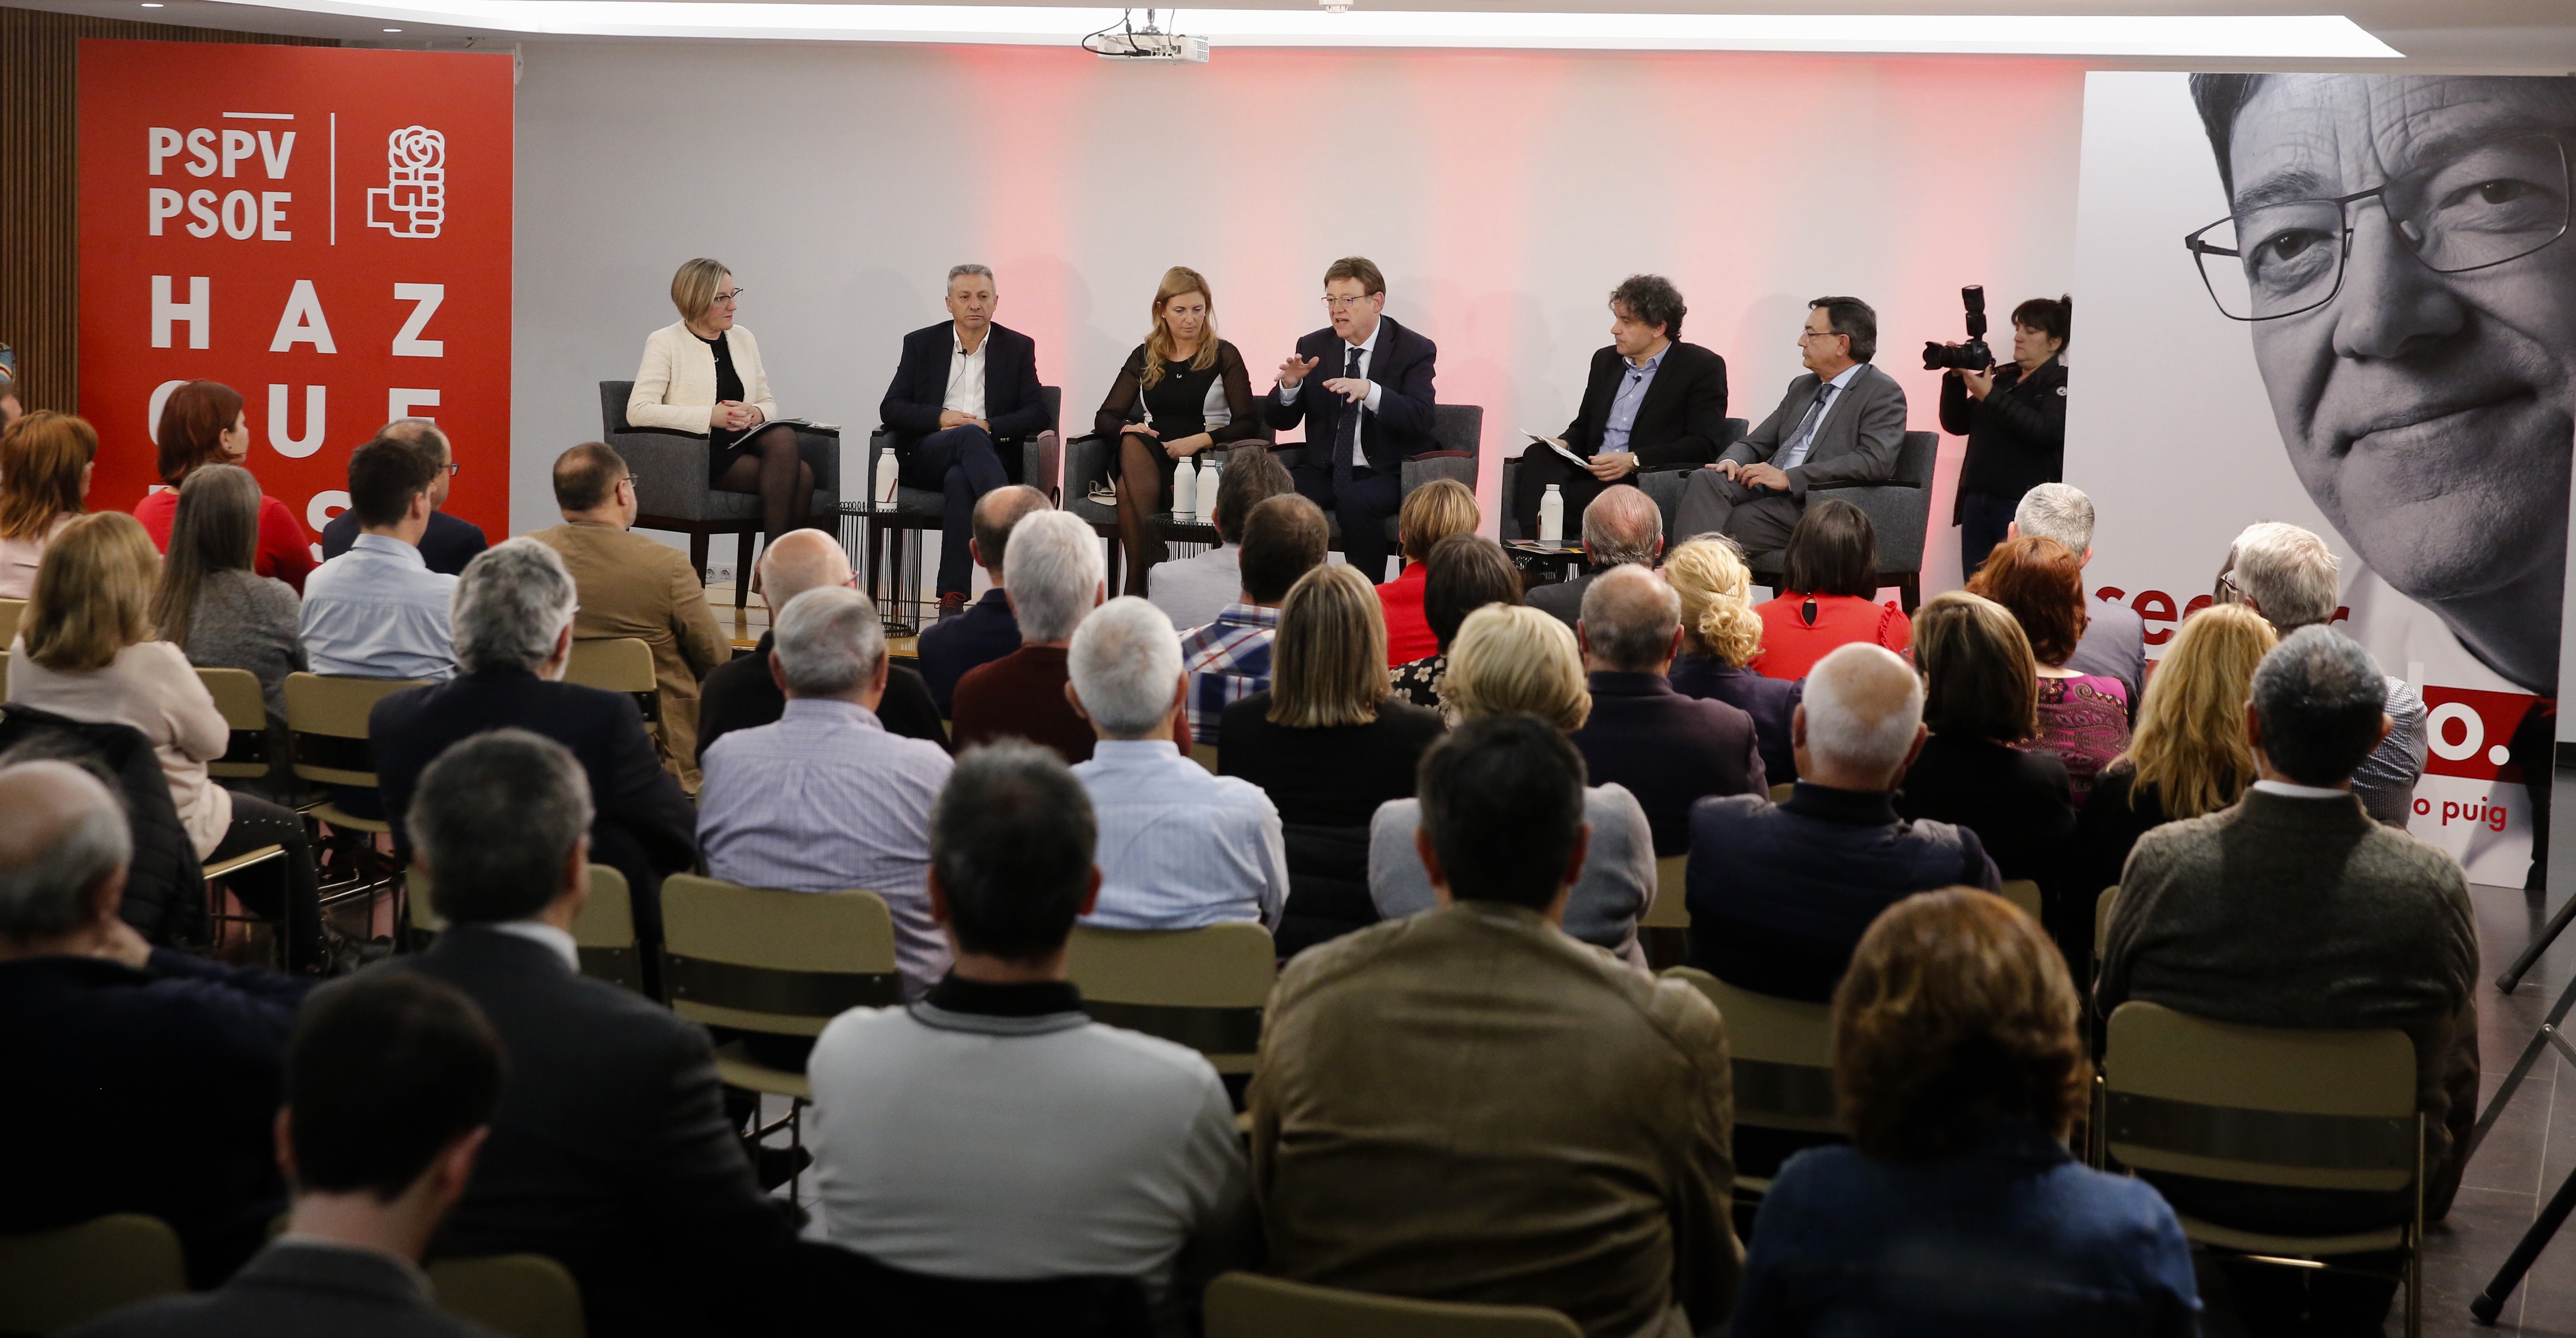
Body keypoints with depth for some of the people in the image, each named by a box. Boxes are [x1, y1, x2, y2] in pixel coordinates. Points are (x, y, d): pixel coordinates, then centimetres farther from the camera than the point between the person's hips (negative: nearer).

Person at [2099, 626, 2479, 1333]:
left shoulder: (2162, 859, -20)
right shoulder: (2436, 884, -21)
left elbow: (2109, 1010, -4)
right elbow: (2456, 1067, -6)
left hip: (2193, 1180, 1)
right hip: (2368, 1202, -1)